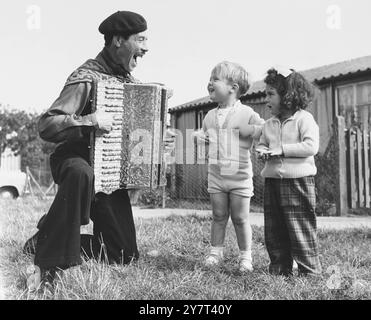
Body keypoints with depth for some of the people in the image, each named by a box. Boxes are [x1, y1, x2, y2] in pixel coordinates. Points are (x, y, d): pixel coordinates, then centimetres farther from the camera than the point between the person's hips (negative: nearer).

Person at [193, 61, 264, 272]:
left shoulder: (247, 113, -6)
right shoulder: (210, 116, 9)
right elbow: (204, 133, 22)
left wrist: (253, 130, -22)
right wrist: (199, 136, 1)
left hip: (240, 175, -4)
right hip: (216, 174, 4)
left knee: (240, 218, 4)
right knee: (218, 216, 11)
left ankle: (246, 256, 17)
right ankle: (216, 251, 23)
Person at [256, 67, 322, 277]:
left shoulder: (304, 119, -6)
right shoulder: (269, 124, 13)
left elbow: (311, 146, -16)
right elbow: (262, 143, 22)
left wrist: (281, 149, -18)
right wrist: (262, 151, -3)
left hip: (298, 180, -7)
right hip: (272, 180, 7)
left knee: (301, 229, -2)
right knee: (274, 229, 10)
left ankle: (310, 271, 11)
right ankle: (279, 269, 22)